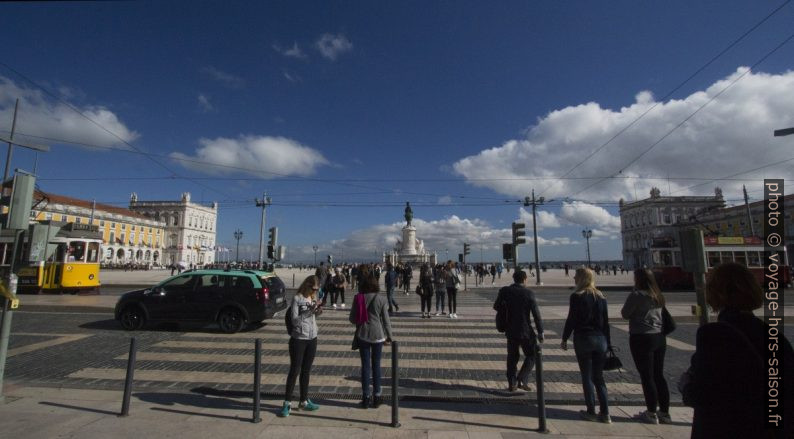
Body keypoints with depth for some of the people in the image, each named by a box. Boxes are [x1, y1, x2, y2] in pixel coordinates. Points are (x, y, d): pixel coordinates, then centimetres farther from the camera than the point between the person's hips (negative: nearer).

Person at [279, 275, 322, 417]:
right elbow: (294, 319, -15)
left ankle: (304, 401, 26)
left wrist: (317, 312, -7)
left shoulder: (313, 298, 7)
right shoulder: (297, 298, -10)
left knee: (306, 371, 14)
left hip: (312, 339, 6)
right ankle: (287, 403, 15)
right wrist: (310, 311, -22)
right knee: (294, 371, 2)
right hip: (298, 339, -5)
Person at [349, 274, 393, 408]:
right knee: (376, 366, 10)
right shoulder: (381, 299, -8)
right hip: (378, 335, 0)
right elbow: (386, 320, -5)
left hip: (363, 335, 1)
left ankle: (366, 398, 15)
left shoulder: (358, 299, -5)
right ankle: (376, 398, 17)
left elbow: (352, 318, -1)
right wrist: (389, 336, 5)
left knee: (365, 366, 8)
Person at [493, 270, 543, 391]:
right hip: (525, 331, -3)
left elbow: (496, 306, 7)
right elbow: (536, 314, -11)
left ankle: (512, 384, 19)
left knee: (512, 357, 17)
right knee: (531, 355, 15)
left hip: (511, 330, 3)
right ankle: (522, 380, 5)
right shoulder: (529, 293, -11)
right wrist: (540, 332, -5)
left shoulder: (505, 291, -4)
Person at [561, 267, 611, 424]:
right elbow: (606, 322, 8)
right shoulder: (601, 297, 6)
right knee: (599, 377, 13)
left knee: (587, 377, 7)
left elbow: (571, 320, -10)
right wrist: (608, 343, 15)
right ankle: (605, 413, 14)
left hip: (583, 339, -5)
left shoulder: (577, 297, -11)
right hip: (600, 339, 5)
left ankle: (591, 412, 13)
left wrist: (565, 339, 0)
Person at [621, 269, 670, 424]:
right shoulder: (658, 296, 7)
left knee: (647, 377, 2)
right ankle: (665, 412, 22)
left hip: (642, 338, -7)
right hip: (659, 337, 7)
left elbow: (625, 314, -9)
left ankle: (651, 413, 10)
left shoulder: (637, 295, -16)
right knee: (659, 376, 14)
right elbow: (659, 314, 17)